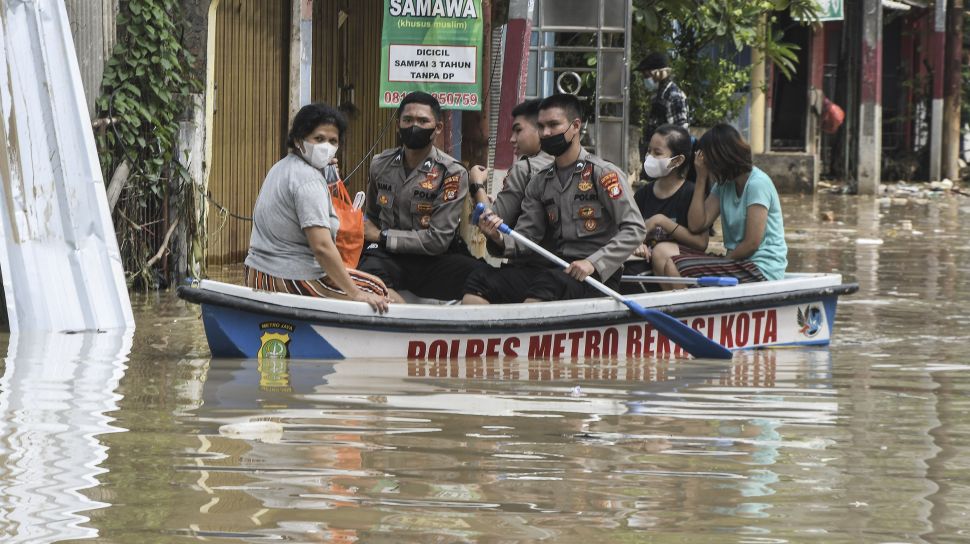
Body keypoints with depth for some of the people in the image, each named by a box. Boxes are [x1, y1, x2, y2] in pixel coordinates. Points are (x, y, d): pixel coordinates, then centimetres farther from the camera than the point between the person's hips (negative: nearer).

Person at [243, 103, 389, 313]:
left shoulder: (281, 168, 15)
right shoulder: (308, 179, -19)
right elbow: (322, 246, -26)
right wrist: (355, 294, -23)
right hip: (292, 281, -11)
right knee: (380, 292, -6)